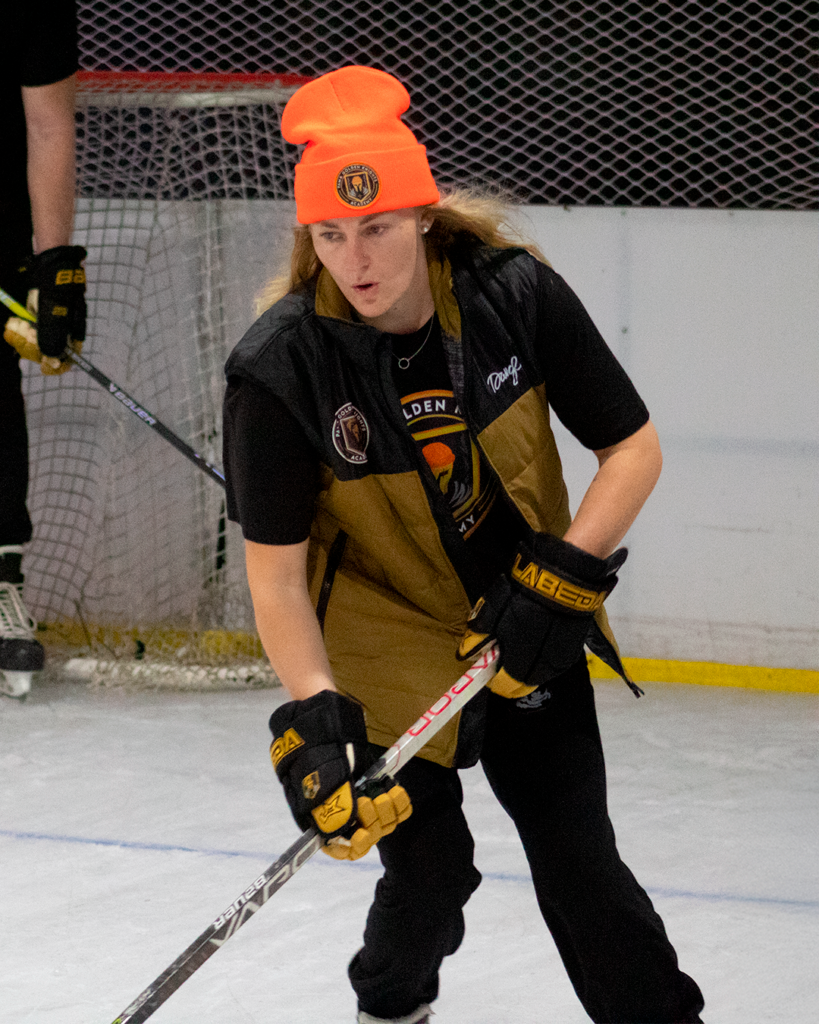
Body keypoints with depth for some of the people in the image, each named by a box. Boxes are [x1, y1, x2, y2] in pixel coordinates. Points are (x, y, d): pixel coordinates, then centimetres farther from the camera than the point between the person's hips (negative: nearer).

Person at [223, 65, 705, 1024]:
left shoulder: (516, 295, -19)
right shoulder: (281, 366, -23)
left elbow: (633, 448, -11)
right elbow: (273, 566, -20)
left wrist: (561, 580, -21)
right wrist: (310, 718, -30)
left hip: (522, 623, 2)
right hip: (387, 641, -2)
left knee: (577, 857, 5)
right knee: (429, 873, -1)